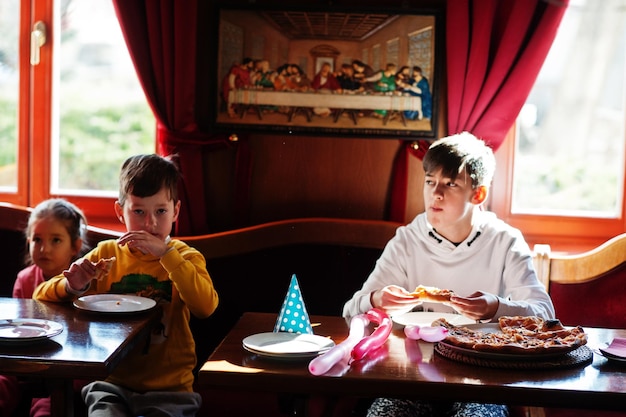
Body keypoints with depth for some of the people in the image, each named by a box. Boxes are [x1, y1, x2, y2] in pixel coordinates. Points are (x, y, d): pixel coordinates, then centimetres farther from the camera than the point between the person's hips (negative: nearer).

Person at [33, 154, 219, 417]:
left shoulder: (185, 257, 4)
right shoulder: (106, 254, 8)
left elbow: (206, 307, -17)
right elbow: (41, 297, 7)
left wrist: (166, 254, -20)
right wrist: (71, 286, -16)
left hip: (169, 387, 0)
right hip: (111, 384, 1)